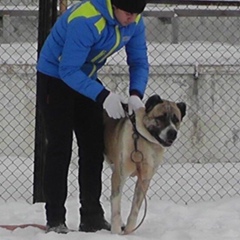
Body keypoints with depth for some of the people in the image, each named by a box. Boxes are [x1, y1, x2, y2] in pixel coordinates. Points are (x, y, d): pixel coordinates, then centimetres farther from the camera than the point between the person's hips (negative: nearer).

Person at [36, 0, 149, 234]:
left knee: (93, 148, 5)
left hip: (85, 78, 7)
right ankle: (55, 220, -4)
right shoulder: (87, 21, -35)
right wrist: (103, 96, -41)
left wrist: (136, 94, -23)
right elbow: (68, 71, -34)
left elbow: (139, 62, -4)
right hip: (55, 78, -7)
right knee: (59, 148, -9)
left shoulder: (135, 22, -12)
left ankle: (92, 217, 11)